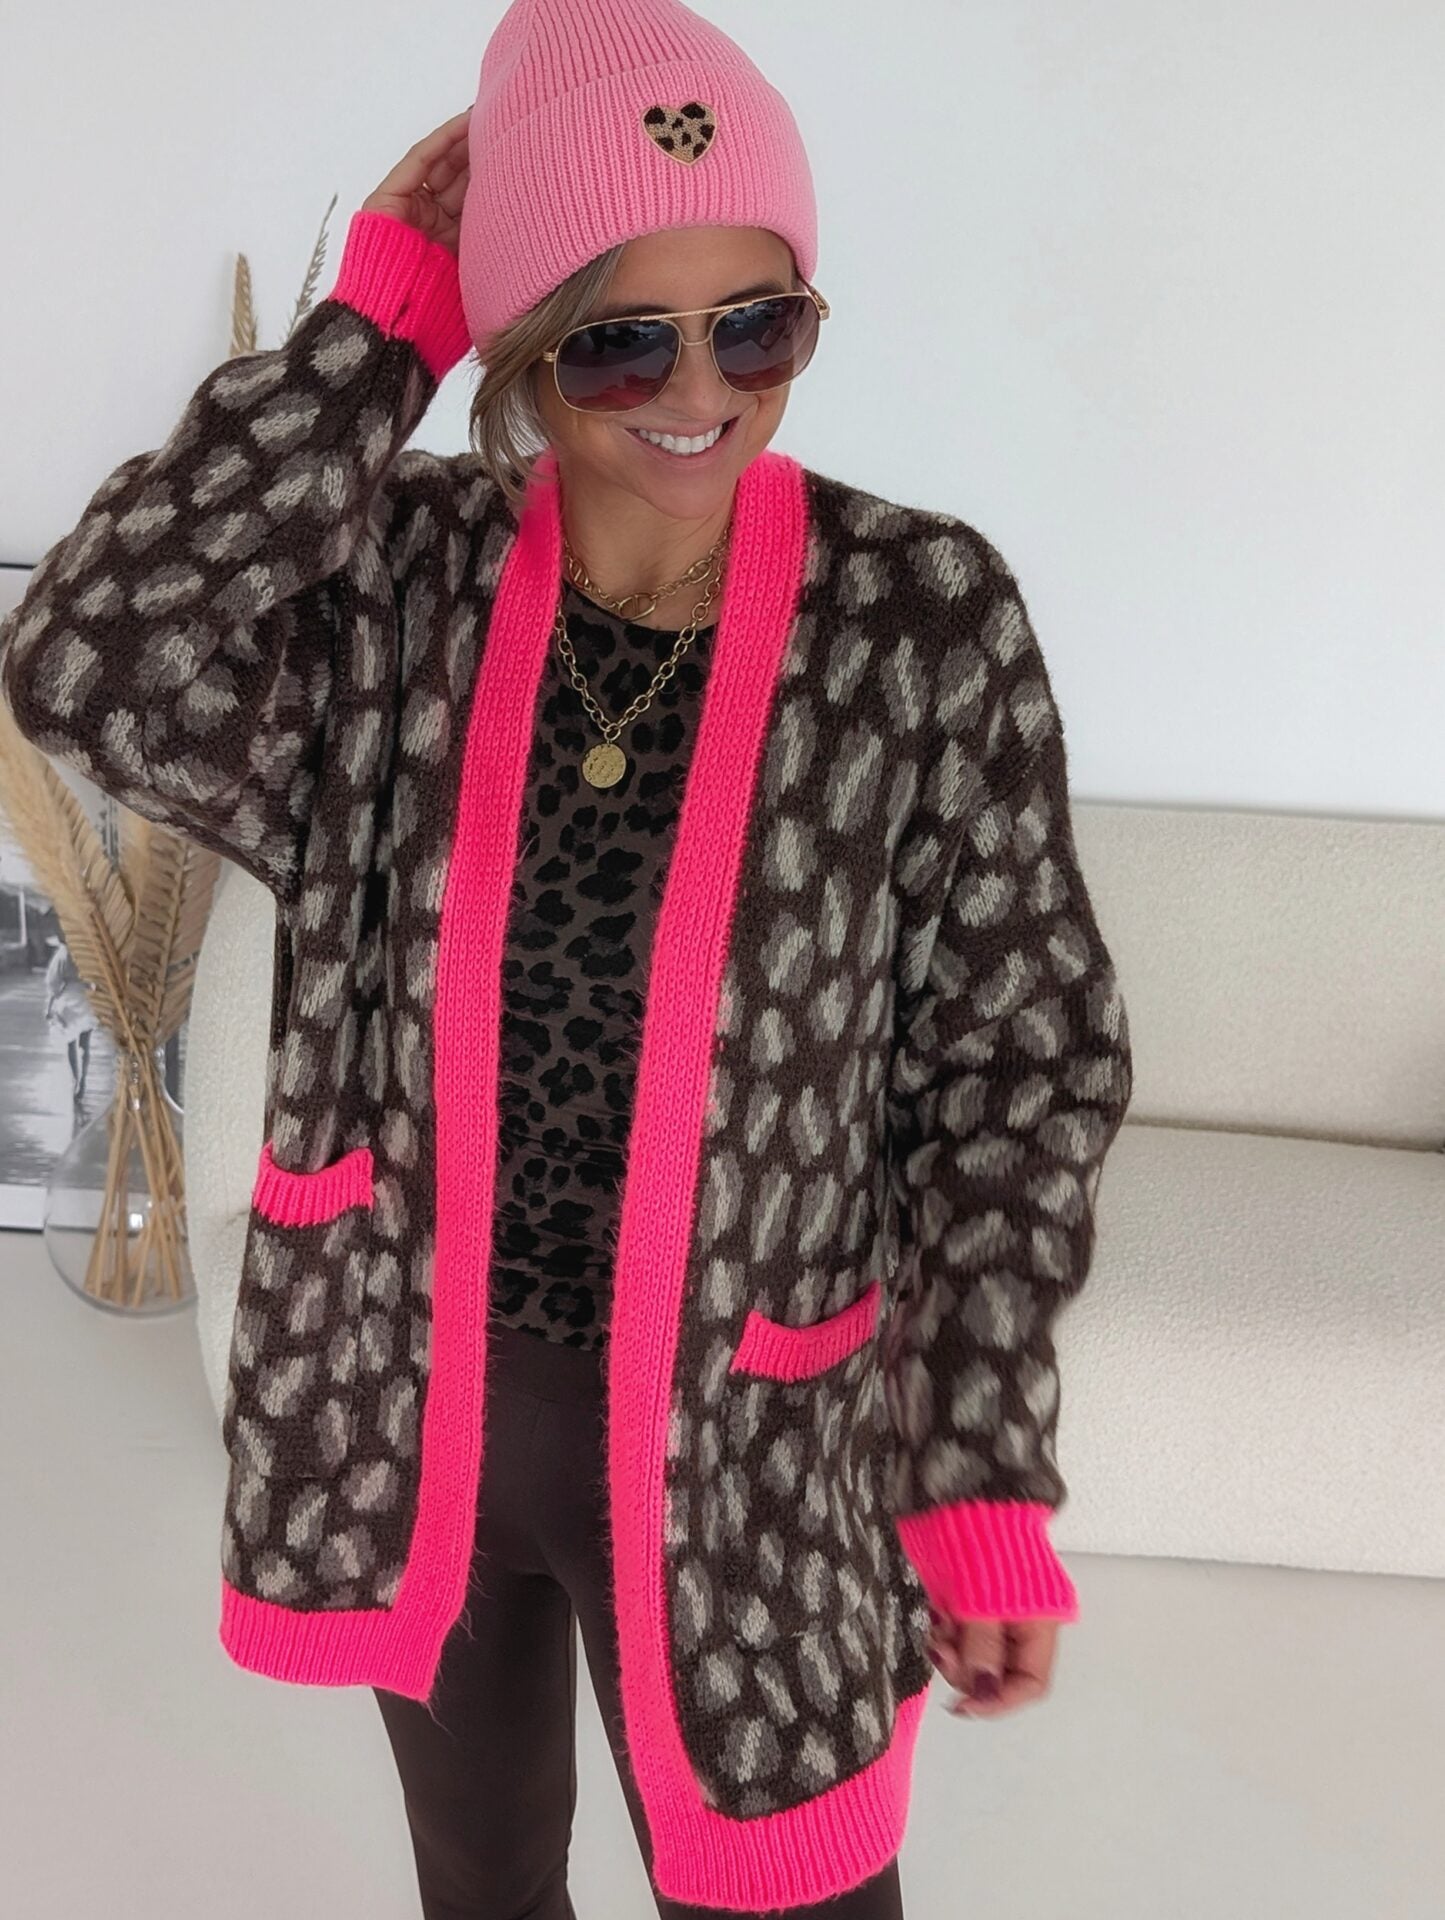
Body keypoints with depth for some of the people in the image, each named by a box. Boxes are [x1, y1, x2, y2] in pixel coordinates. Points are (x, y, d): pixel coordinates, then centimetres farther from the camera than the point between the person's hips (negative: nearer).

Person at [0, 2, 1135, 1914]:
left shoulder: (924, 620, -14)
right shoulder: (400, 572, -8)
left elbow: (1011, 1072, -10)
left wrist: (986, 1481, -10)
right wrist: (375, 323, -20)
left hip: (738, 1438, -2)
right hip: (404, 1394, 3)